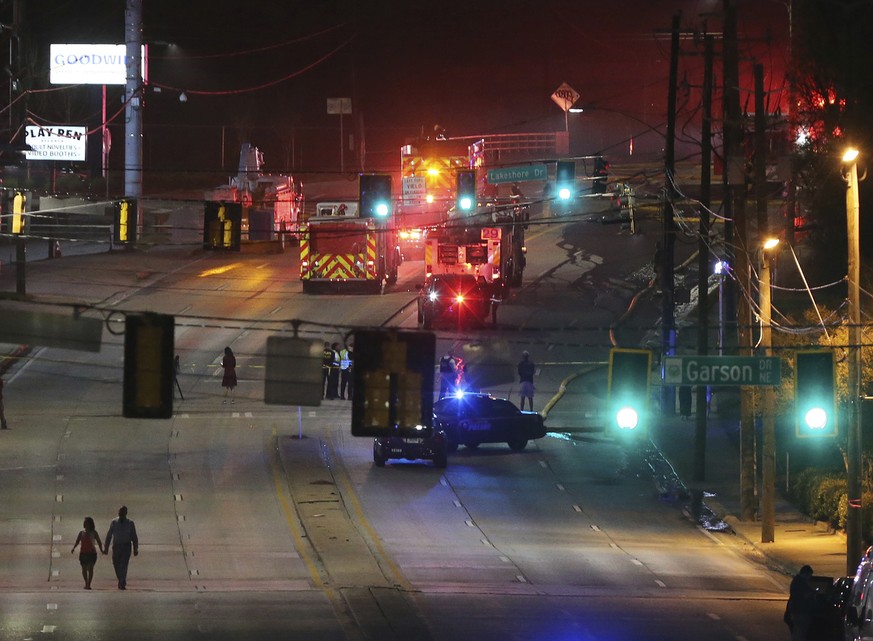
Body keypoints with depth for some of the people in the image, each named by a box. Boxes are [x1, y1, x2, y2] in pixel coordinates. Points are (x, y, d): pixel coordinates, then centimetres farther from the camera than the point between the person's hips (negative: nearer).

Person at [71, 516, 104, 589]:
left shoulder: (93, 533, 4)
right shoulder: (81, 533, 10)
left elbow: (99, 542, 6)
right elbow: (77, 542, 7)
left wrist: (101, 550, -8)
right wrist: (73, 548, -12)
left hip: (92, 553, -3)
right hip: (83, 553, 3)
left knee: (90, 568, -13)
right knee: (84, 569, 6)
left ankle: (88, 585, -14)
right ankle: (86, 584, 22)